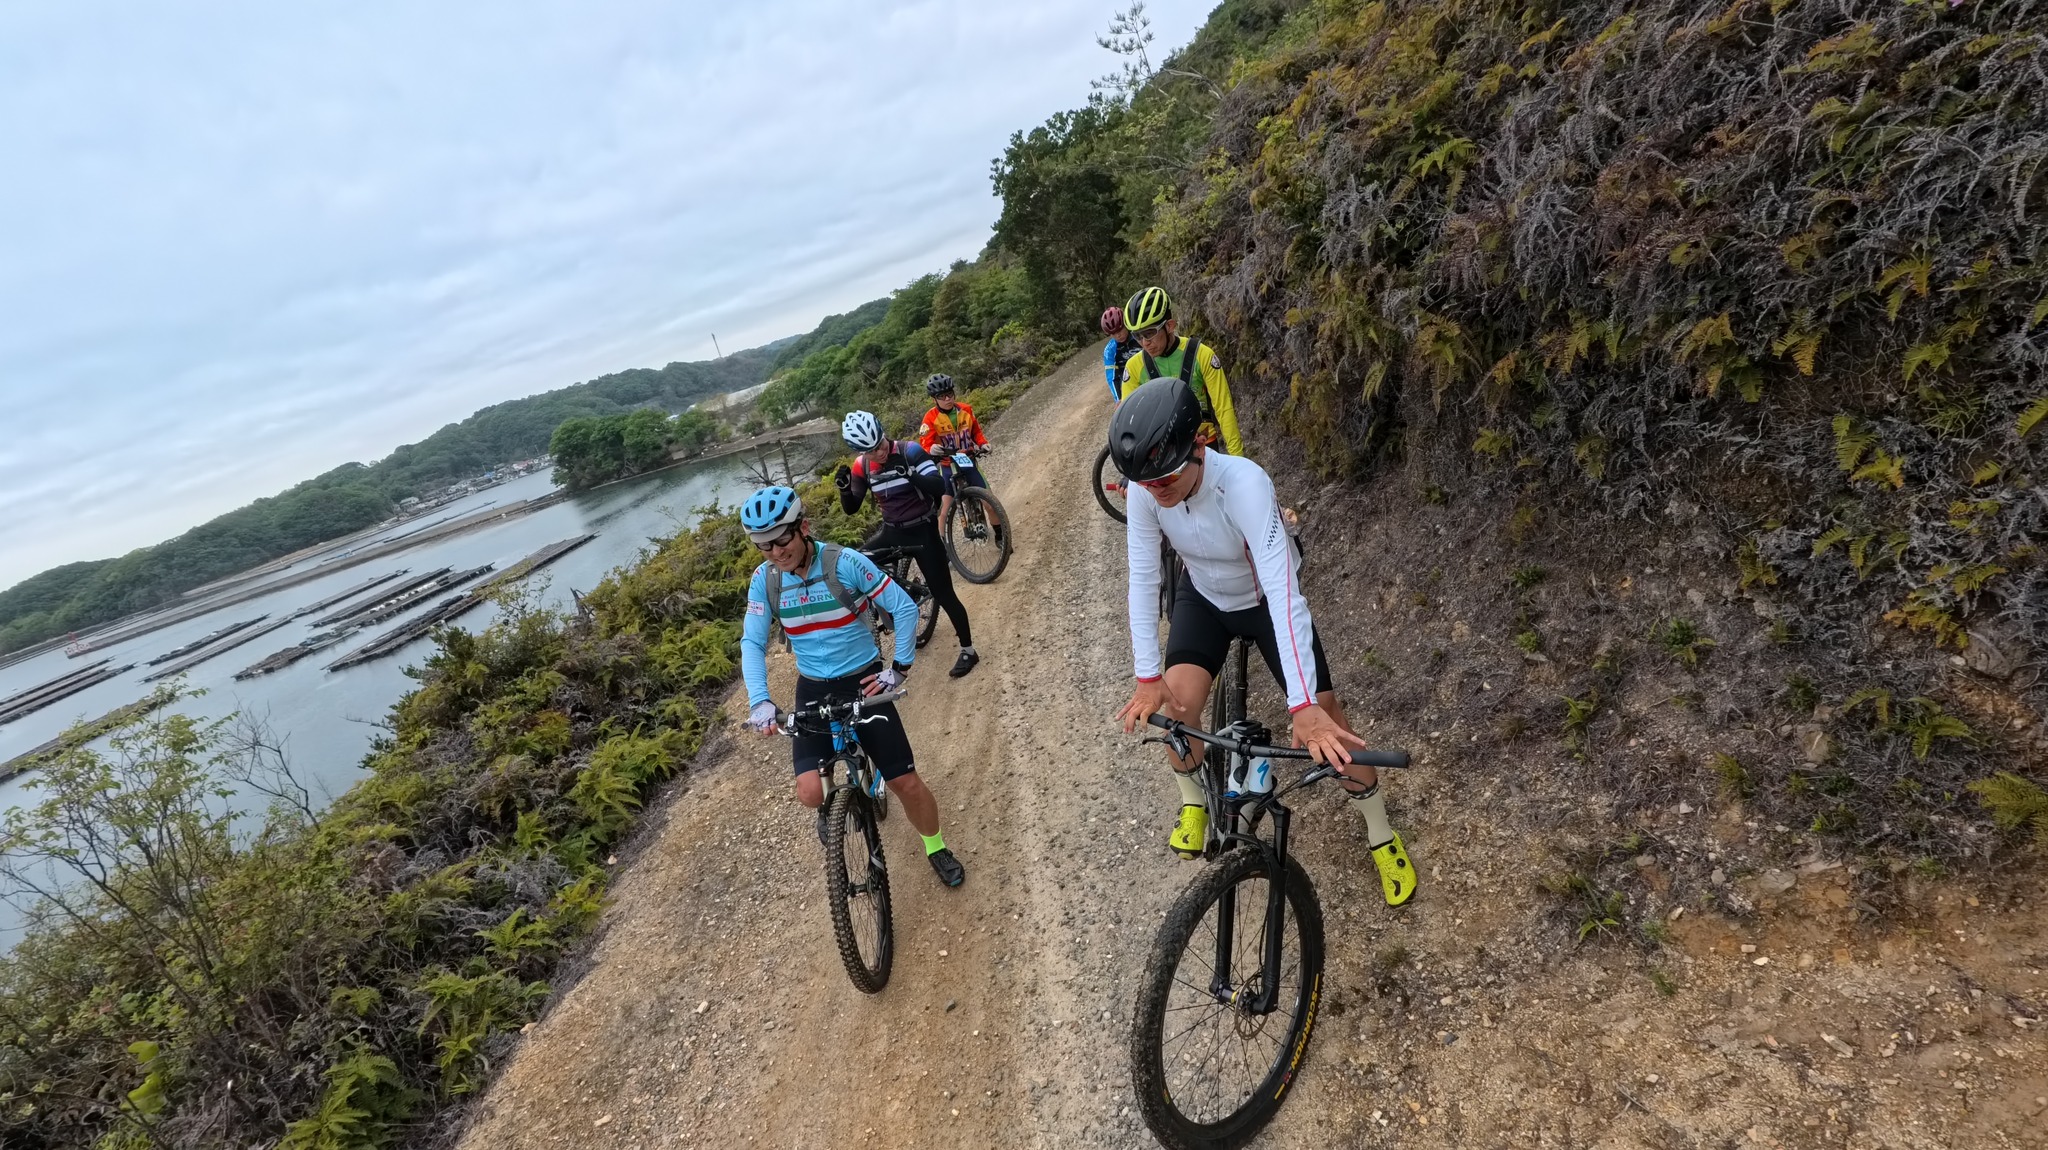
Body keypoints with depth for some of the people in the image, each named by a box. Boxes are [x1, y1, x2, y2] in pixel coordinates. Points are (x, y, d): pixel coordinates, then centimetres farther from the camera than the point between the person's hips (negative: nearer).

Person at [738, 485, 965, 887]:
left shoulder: (845, 562, -19)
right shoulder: (764, 579, -8)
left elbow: (905, 607, -13)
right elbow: (752, 643, -8)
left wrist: (899, 668, -13)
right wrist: (759, 701, -22)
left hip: (864, 682, -2)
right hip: (813, 690, 2)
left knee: (906, 782, -2)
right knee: (810, 792, -15)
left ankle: (936, 849, 27)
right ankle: (829, 808, 24)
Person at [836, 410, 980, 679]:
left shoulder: (910, 451, -18)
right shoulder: (862, 465, -4)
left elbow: (939, 487, -25)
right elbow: (851, 508, 0)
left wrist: (910, 476, -41)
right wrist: (844, 487, -20)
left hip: (923, 530, -5)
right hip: (892, 531, 5)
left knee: (942, 594, -3)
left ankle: (967, 651, 13)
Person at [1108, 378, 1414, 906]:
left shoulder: (1244, 483, -40)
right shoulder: (1144, 492, -27)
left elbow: (1282, 589, -45)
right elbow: (1142, 579, -21)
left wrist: (1305, 707, -49)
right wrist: (1148, 679, -25)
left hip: (1266, 600, -3)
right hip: (1203, 598, 3)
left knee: (1328, 722, -8)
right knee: (1177, 703, -15)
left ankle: (1382, 836, 18)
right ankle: (1193, 802, 17)